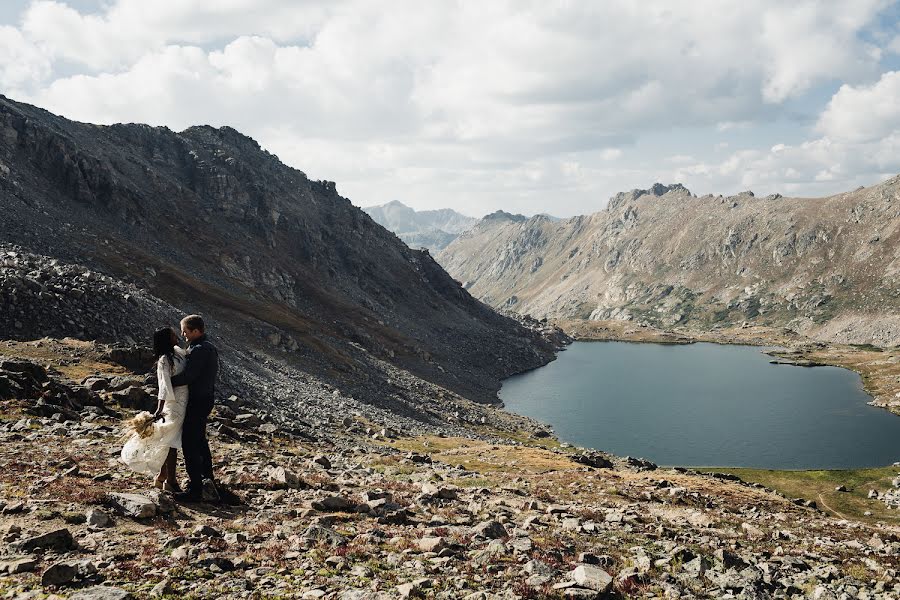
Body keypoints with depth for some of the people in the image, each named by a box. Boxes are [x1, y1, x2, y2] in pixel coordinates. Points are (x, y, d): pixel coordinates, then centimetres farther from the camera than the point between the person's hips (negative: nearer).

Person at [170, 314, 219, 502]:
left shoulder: (199, 350, -20)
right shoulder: (209, 348, 12)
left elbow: (187, 376, -26)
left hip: (197, 402, -11)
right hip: (207, 397, 11)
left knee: (189, 444, -6)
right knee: (200, 440, 24)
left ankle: (195, 490, -5)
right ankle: (207, 478, 37)